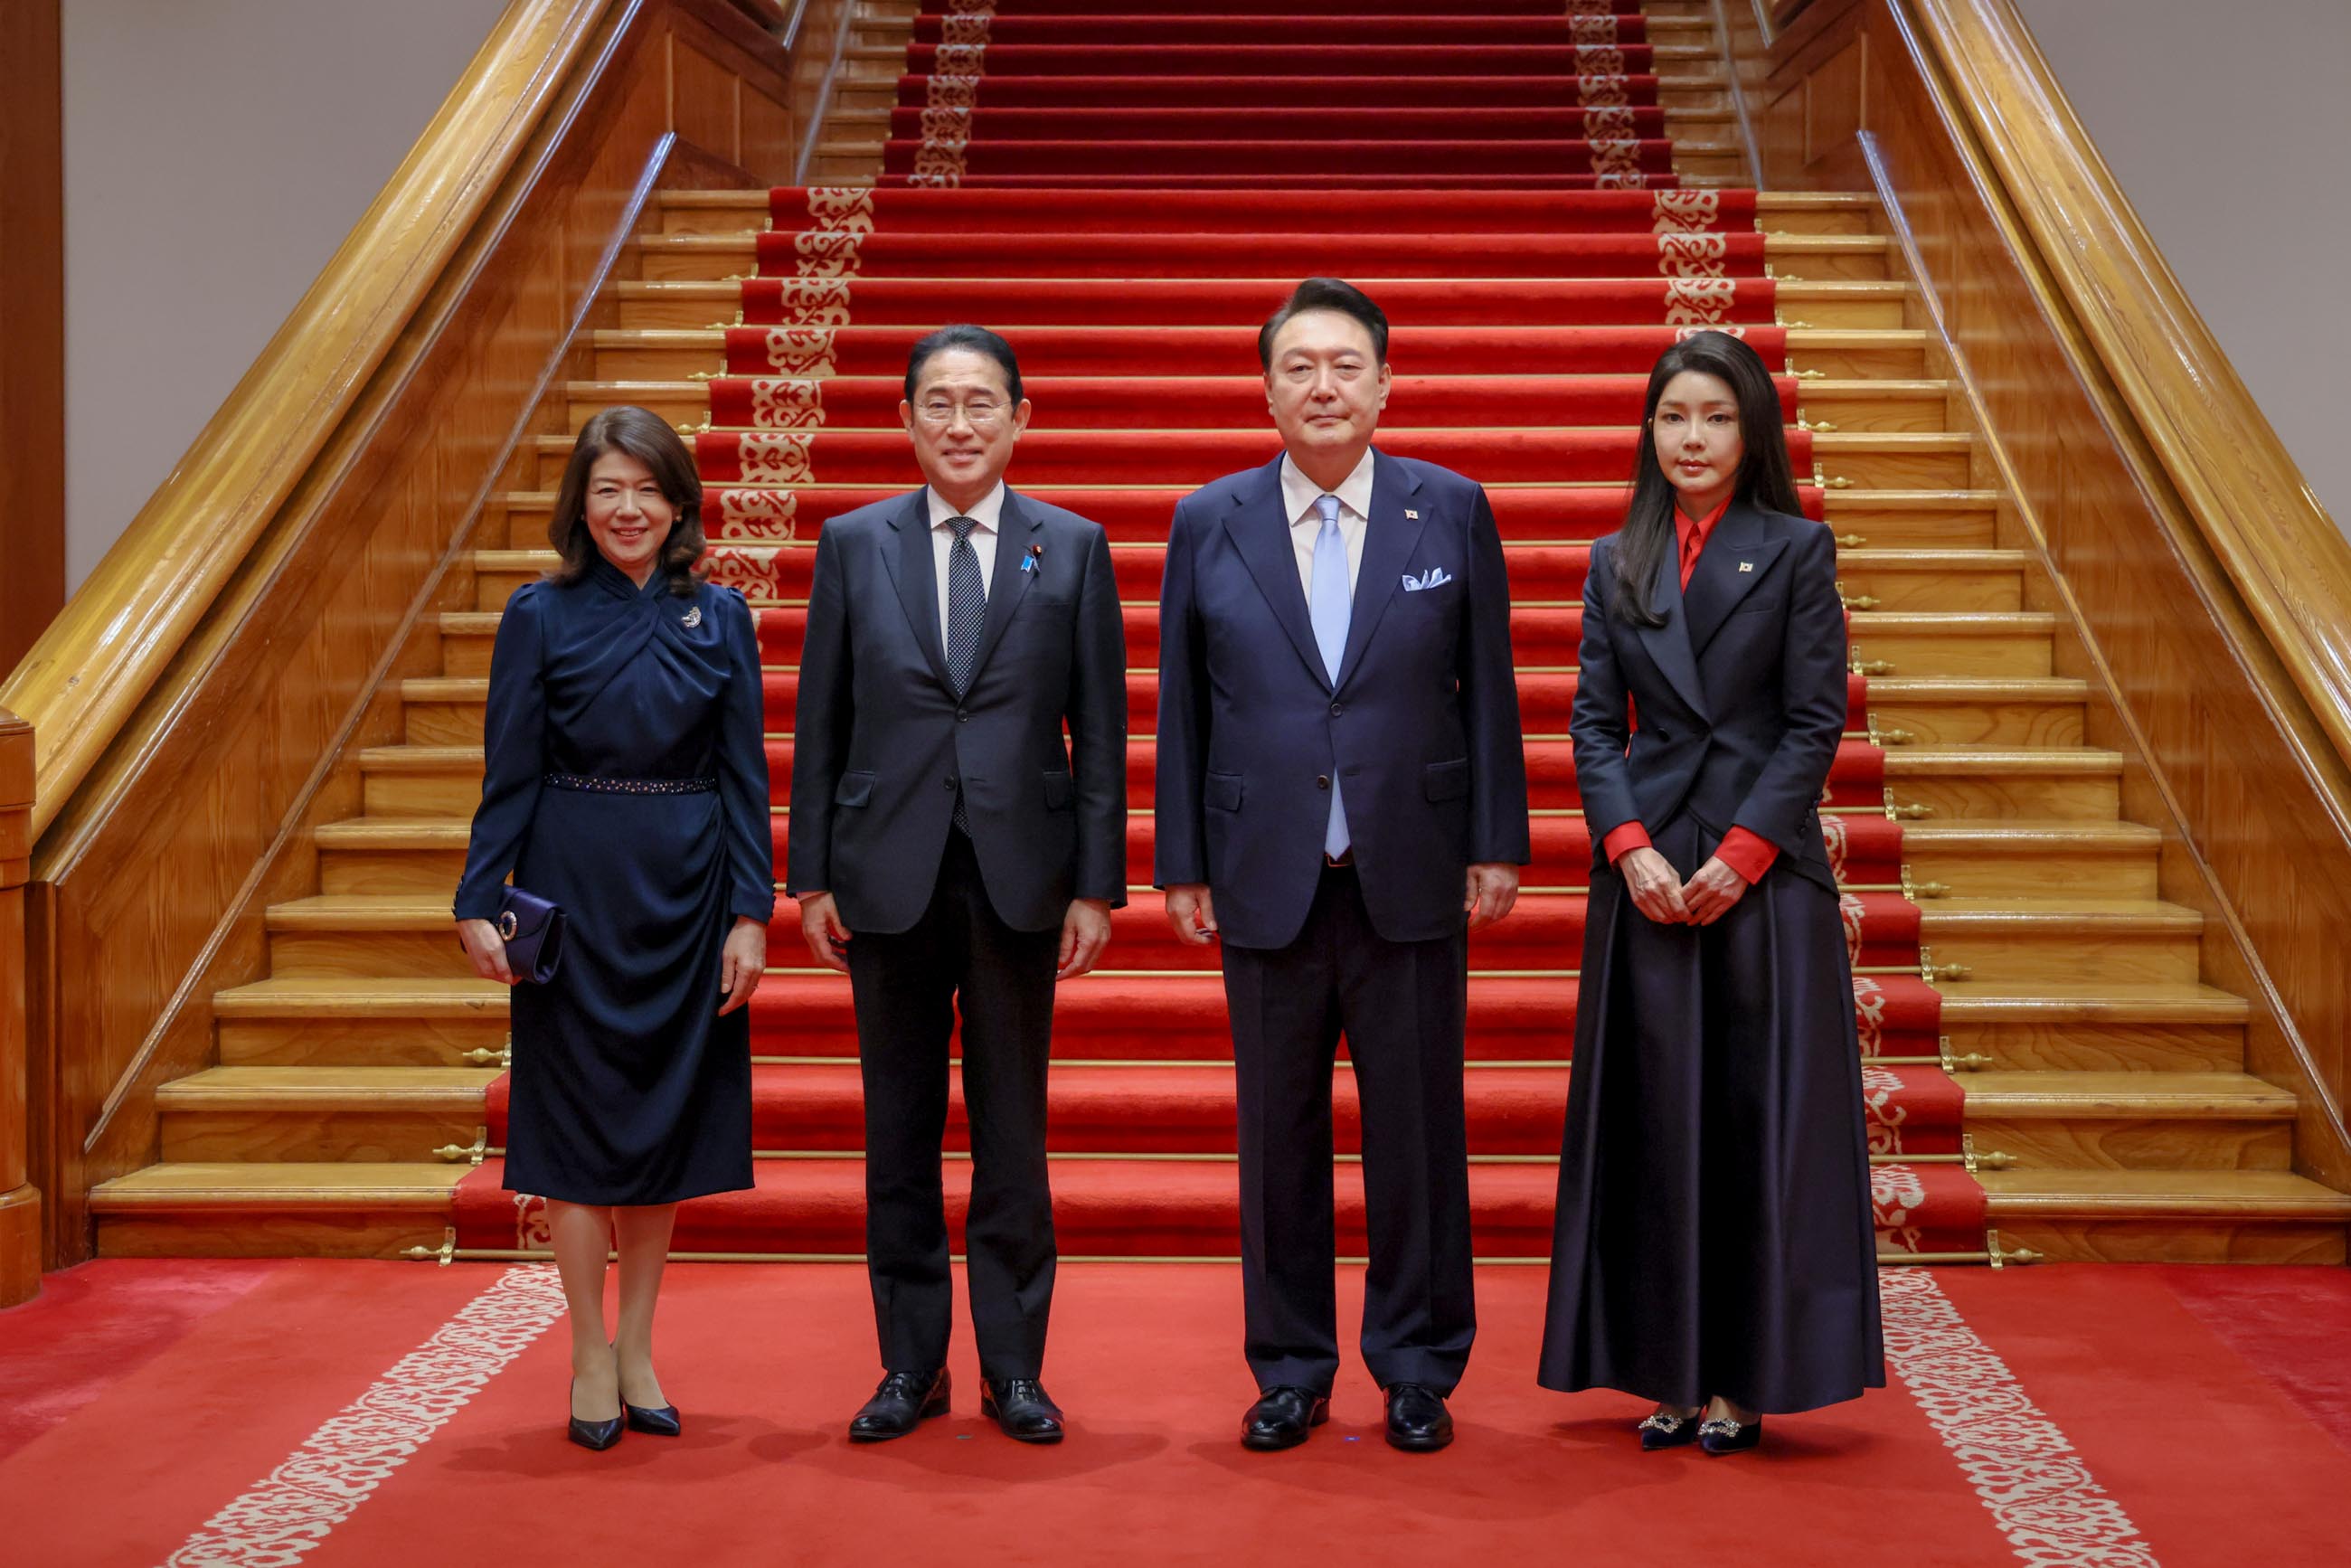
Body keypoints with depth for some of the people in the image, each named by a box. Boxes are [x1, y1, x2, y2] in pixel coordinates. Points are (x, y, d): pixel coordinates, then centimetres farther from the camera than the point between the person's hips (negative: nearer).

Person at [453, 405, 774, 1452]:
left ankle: (638, 1349, 22)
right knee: (579, 1110, 3)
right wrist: (479, 903, -10)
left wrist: (750, 913, -4)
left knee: (667, 1112, 9)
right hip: (573, 886, -2)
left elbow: (744, 775, 2)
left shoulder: (718, 618, 4)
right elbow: (508, 775, -2)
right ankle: (592, 1358, 14)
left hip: (686, 892, 2)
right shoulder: (540, 618, -1)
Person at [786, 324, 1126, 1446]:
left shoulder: (1073, 548, 3)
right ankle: (910, 1364, 20)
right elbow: (818, 724, 5)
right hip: (889, 876, 1)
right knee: (899, 1131, 8)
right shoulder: (854, 544, 5)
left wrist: (1097, 884, -3)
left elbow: (1100, 730, 2)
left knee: (1012, 1133, 7)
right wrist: (810, 877, 1)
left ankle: (1013, 1366, 18)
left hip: (1018, 876, -1)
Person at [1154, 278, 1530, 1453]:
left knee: (1417, 1132, 6)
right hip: (1267, 881, 1)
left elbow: (1489, 689, 4)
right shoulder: (1208, 523, 4)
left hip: (1411, 878, 0)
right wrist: (1180, 864, 3)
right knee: (1279, 1136, 9)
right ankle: (1291, 1369, 23)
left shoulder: (1453, 511, 3)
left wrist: (1496, 845, 0)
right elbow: (1181, 706, 5)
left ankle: (1418, 1368, 21)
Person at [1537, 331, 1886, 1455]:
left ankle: (1745, 1376, 8)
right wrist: (1631, 847, -9)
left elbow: (1815, 723, -3)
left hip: (1764, 868, -2)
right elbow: (1593, 721, 6)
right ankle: (1671, 1371, 12)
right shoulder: (1617, 564, 11)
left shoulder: (1797, 551, 2)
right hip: (1648, 867, 3)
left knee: (1757, 1114, 0)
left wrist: (1741, 854, -12)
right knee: (1655, 1115, 4)